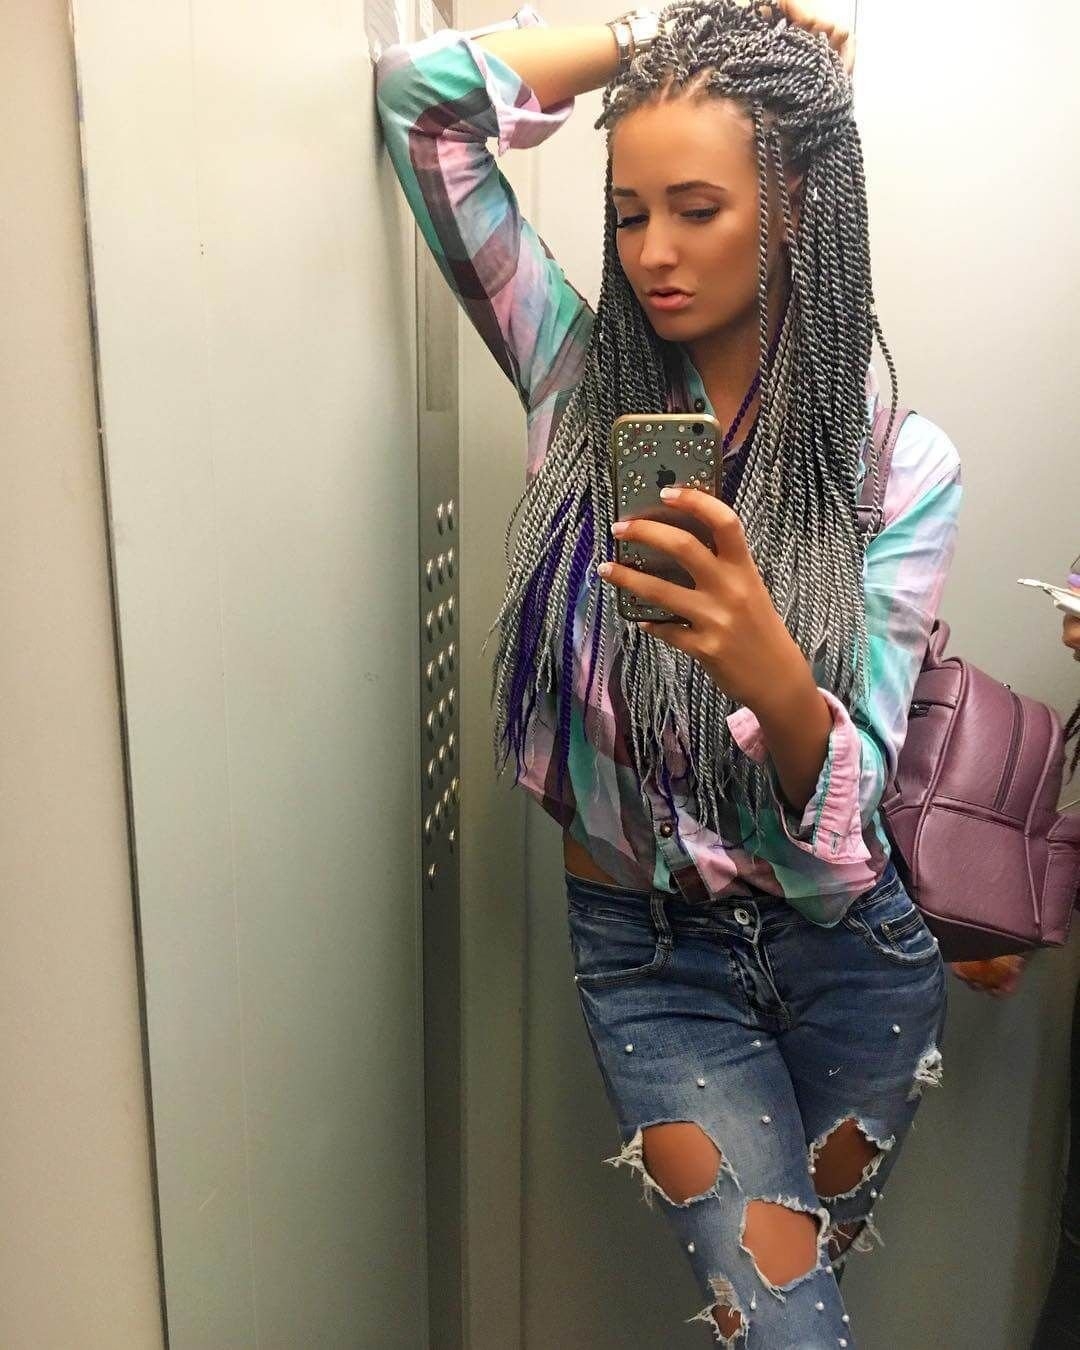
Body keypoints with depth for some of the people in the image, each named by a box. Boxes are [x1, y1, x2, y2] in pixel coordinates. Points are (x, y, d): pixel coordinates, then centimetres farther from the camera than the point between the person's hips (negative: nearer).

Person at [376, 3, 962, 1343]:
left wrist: (766, 665, -40)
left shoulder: (903, 464, -11)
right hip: (645, 947, -1)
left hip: (845, 946, 1)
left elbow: (843, 813, -19)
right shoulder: (584, 381, -6)